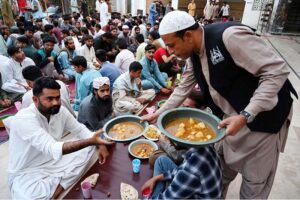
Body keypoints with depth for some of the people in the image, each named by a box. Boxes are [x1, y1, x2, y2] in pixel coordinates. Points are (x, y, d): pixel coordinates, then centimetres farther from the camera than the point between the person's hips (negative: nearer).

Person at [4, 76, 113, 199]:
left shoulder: (60, 110, -8)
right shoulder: (24, 120, -28)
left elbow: (80, 129, 2)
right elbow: (52, 149, -37)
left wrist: (99, 143, -15)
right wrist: (90, 141, -46)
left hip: (55, 160, 7)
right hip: (27, 172, -7)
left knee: (88, 145, -6)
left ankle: (58, 187, -12)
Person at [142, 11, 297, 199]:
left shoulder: (230, 36, -26)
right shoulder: (195, 53, -1)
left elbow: (277, 71, -25)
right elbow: (184, 88, 9)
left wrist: (246, 116, -29)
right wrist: (159, 114, 7)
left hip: (263, 116, -6)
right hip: (232, 117, 7)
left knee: (254, 182, 9)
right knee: (221, 170, 20)